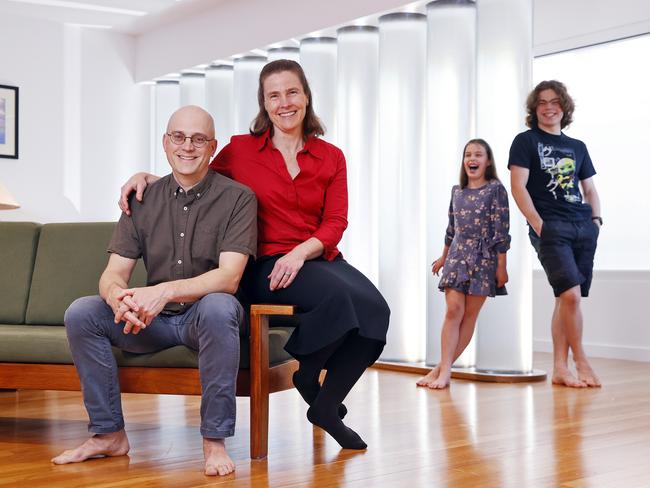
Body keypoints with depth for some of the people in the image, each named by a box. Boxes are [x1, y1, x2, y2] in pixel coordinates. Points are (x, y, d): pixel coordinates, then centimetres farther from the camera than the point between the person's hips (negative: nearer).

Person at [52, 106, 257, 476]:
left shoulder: (237, 198, -8)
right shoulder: (144, 199, 5)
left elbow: (229, 278, -19)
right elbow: (113, 274, -1)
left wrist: (166, 291, -35)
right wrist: (119, 298, -27)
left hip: (205, 316, -4)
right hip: (152, 320, 4)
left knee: (218, 307, -37)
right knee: (80, 313, -17)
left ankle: (215, 441, -25)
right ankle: (109, 434, -4)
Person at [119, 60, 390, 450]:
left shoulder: (331, 157, 12)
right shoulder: (240, 151, 8)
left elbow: (335, 222, 3)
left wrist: (301, 251, -16)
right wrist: (147, 176, -1)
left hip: (319, 257, 3)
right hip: (266, 265, -3)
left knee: (375, 308, -28)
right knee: (341, 295, -33)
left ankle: (326, 405, -6)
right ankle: (308, 375, -2)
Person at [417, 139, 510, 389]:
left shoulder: (495, 189, -4)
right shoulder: (457, 191, 11)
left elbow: (501, 229, -7)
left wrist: (501, 266, -9)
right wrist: (444, 256, 25)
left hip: (483, 258, -3)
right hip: (457, 256, 4)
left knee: (469, 314, -1)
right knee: (453, 311, -7)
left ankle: (441, 368, 1)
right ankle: (444, 371, -10)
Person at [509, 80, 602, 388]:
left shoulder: (577, 147, 19)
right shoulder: (526, 141, 4)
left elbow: (590, 190, 24)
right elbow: (518, 187, -5)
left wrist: (596, 219, 6)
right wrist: (539, 225, -13)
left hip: (584, 228, 5)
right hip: (550, 228, -5)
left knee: (566, 298, 3)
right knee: (571, 294, -16)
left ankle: (560, 368, 8)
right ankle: (581, 363, 0)